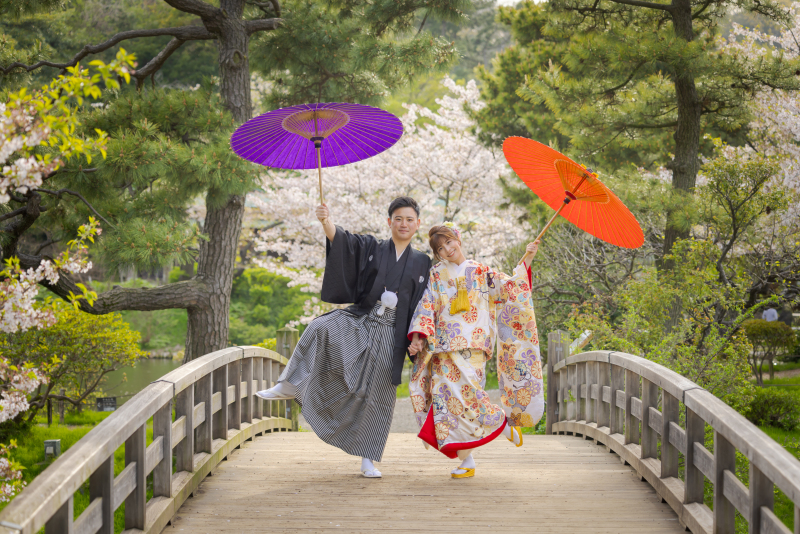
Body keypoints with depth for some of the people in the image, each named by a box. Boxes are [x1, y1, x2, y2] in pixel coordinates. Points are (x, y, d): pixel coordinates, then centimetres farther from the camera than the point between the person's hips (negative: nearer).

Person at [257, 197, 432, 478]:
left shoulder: (422, 262, 10)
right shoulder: (371, 248, 7)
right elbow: (342, 240, -11)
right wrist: (326, 222, -33)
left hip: (390, 332, 1)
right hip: (359, 318, 0)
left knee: (377, 395, 0)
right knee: (321, 328, -31)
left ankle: (368, 460, 10)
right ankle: (288, 386, -26)